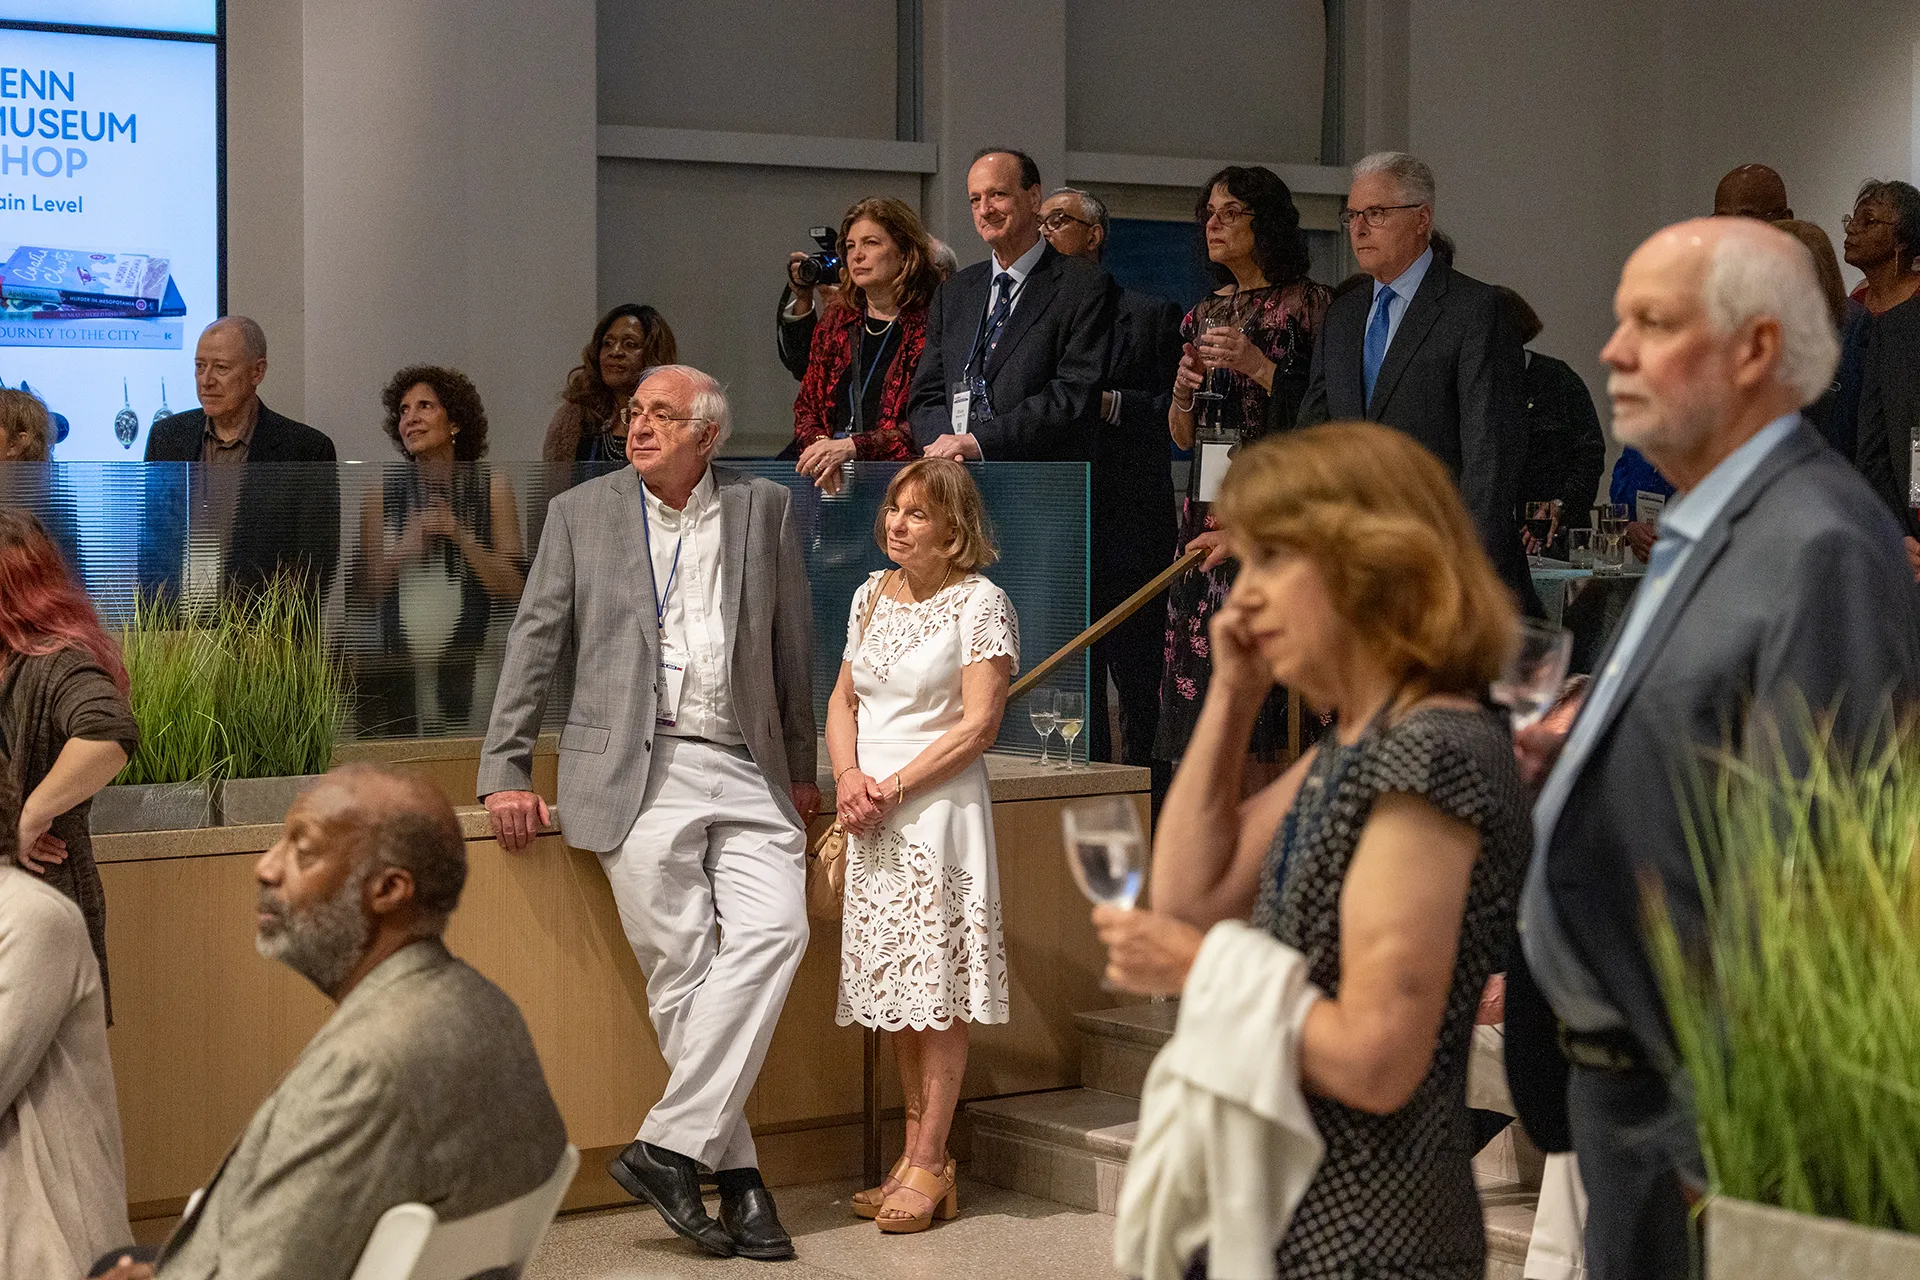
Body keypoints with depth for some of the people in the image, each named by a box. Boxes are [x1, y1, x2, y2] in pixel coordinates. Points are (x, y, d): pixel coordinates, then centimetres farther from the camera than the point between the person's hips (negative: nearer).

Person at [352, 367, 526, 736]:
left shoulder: (492, 487, 4)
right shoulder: (382, 493, 8)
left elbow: (514, 591, -1)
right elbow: (365, 592, 6)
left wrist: (461, 536, -12)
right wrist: (403, 549, -10)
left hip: (470, 669, -1)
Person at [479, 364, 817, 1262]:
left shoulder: (763, 507, 11)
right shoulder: (580, 513, 9)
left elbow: (793, 643, 16)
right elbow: (534, 643, 8)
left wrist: (801, 768, 17)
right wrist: (504, 773, 3)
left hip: (744, 770, 2)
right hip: (635, 772, -1)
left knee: (773, 930, -19)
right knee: (682, 968, -7)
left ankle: (666, 1146, -16)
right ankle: (734, 1171, 1)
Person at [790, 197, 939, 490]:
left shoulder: (930, 322, -3)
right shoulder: (835, 322, 17)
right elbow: (806, 408, 18)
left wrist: (852, 446, -17)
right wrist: (821, 444, -5)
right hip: (833, 477, 6)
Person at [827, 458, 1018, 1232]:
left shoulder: (979, 603, -8)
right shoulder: (872, 595, 12)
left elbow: (978, 725, -12)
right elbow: (844, 698, 16)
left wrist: (894, 787, -13)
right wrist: (848, 775, -3)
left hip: (938, 809, -7)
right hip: (873, 817, 7)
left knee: (939, 990, -6)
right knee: (896, 988, 9)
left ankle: (929, 1166, -1)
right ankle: (916, 1155, 16)